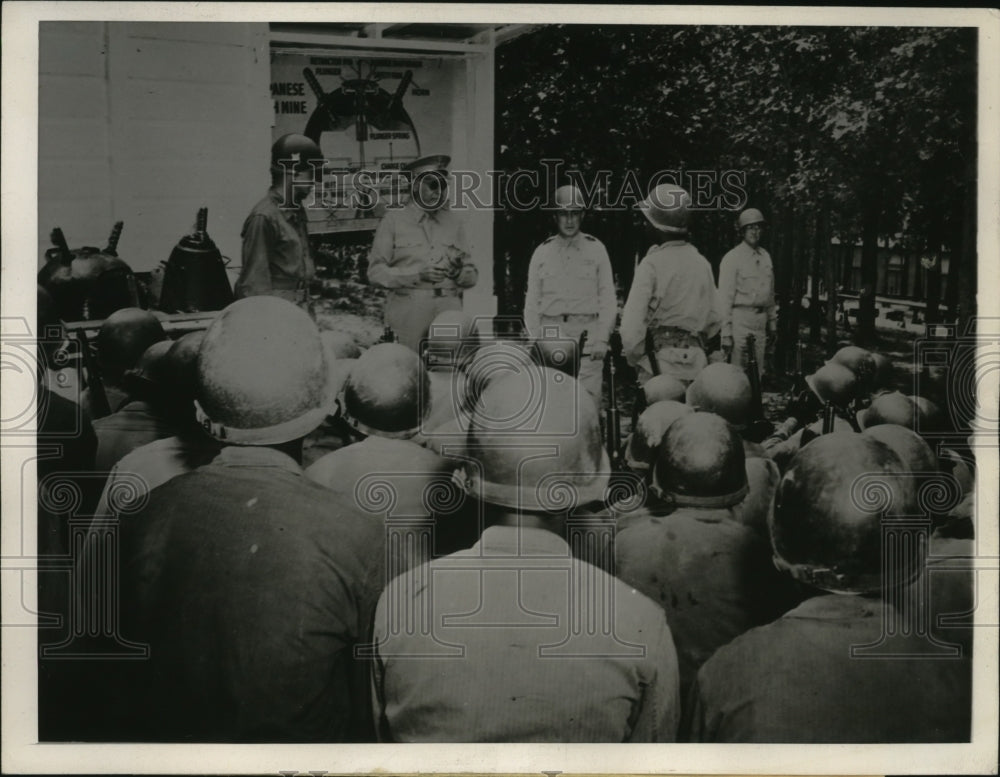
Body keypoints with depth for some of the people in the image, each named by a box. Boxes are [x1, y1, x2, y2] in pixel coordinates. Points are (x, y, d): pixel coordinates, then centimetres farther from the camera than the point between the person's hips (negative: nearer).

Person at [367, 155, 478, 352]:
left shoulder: (454, 221, 18)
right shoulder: (393, 220, 8)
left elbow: (472, 277, 17)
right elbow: (376, 272, 0)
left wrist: (459, 272, -5)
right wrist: (418, 275, -11)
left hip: (449, 311, 3)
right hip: (408, 312, -2)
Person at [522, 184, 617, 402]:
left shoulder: (596, 249, 10)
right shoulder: (542, 253, 13)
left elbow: (608, 298, 8)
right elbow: (531, 302, 14)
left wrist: (602, 339, -2)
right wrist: (534, 341, 4)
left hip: (587, 335, -1)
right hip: (550, 335, 1)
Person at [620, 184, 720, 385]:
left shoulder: (652, 264, -9)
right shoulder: (702, 263, 10)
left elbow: (632, 323, -14)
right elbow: (713, 320, 14)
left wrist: (637, 359, -1)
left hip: (662, 361, -6)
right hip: (697, 360, 6)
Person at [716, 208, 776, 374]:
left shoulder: (766, 257, 14)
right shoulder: (732, 258, -5)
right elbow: (725, 298, -9)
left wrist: (772, 323, 16)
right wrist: (726, 332, -13)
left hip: (761, 319, 6)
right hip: (740, 318, -6)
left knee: (758, 371, 5)